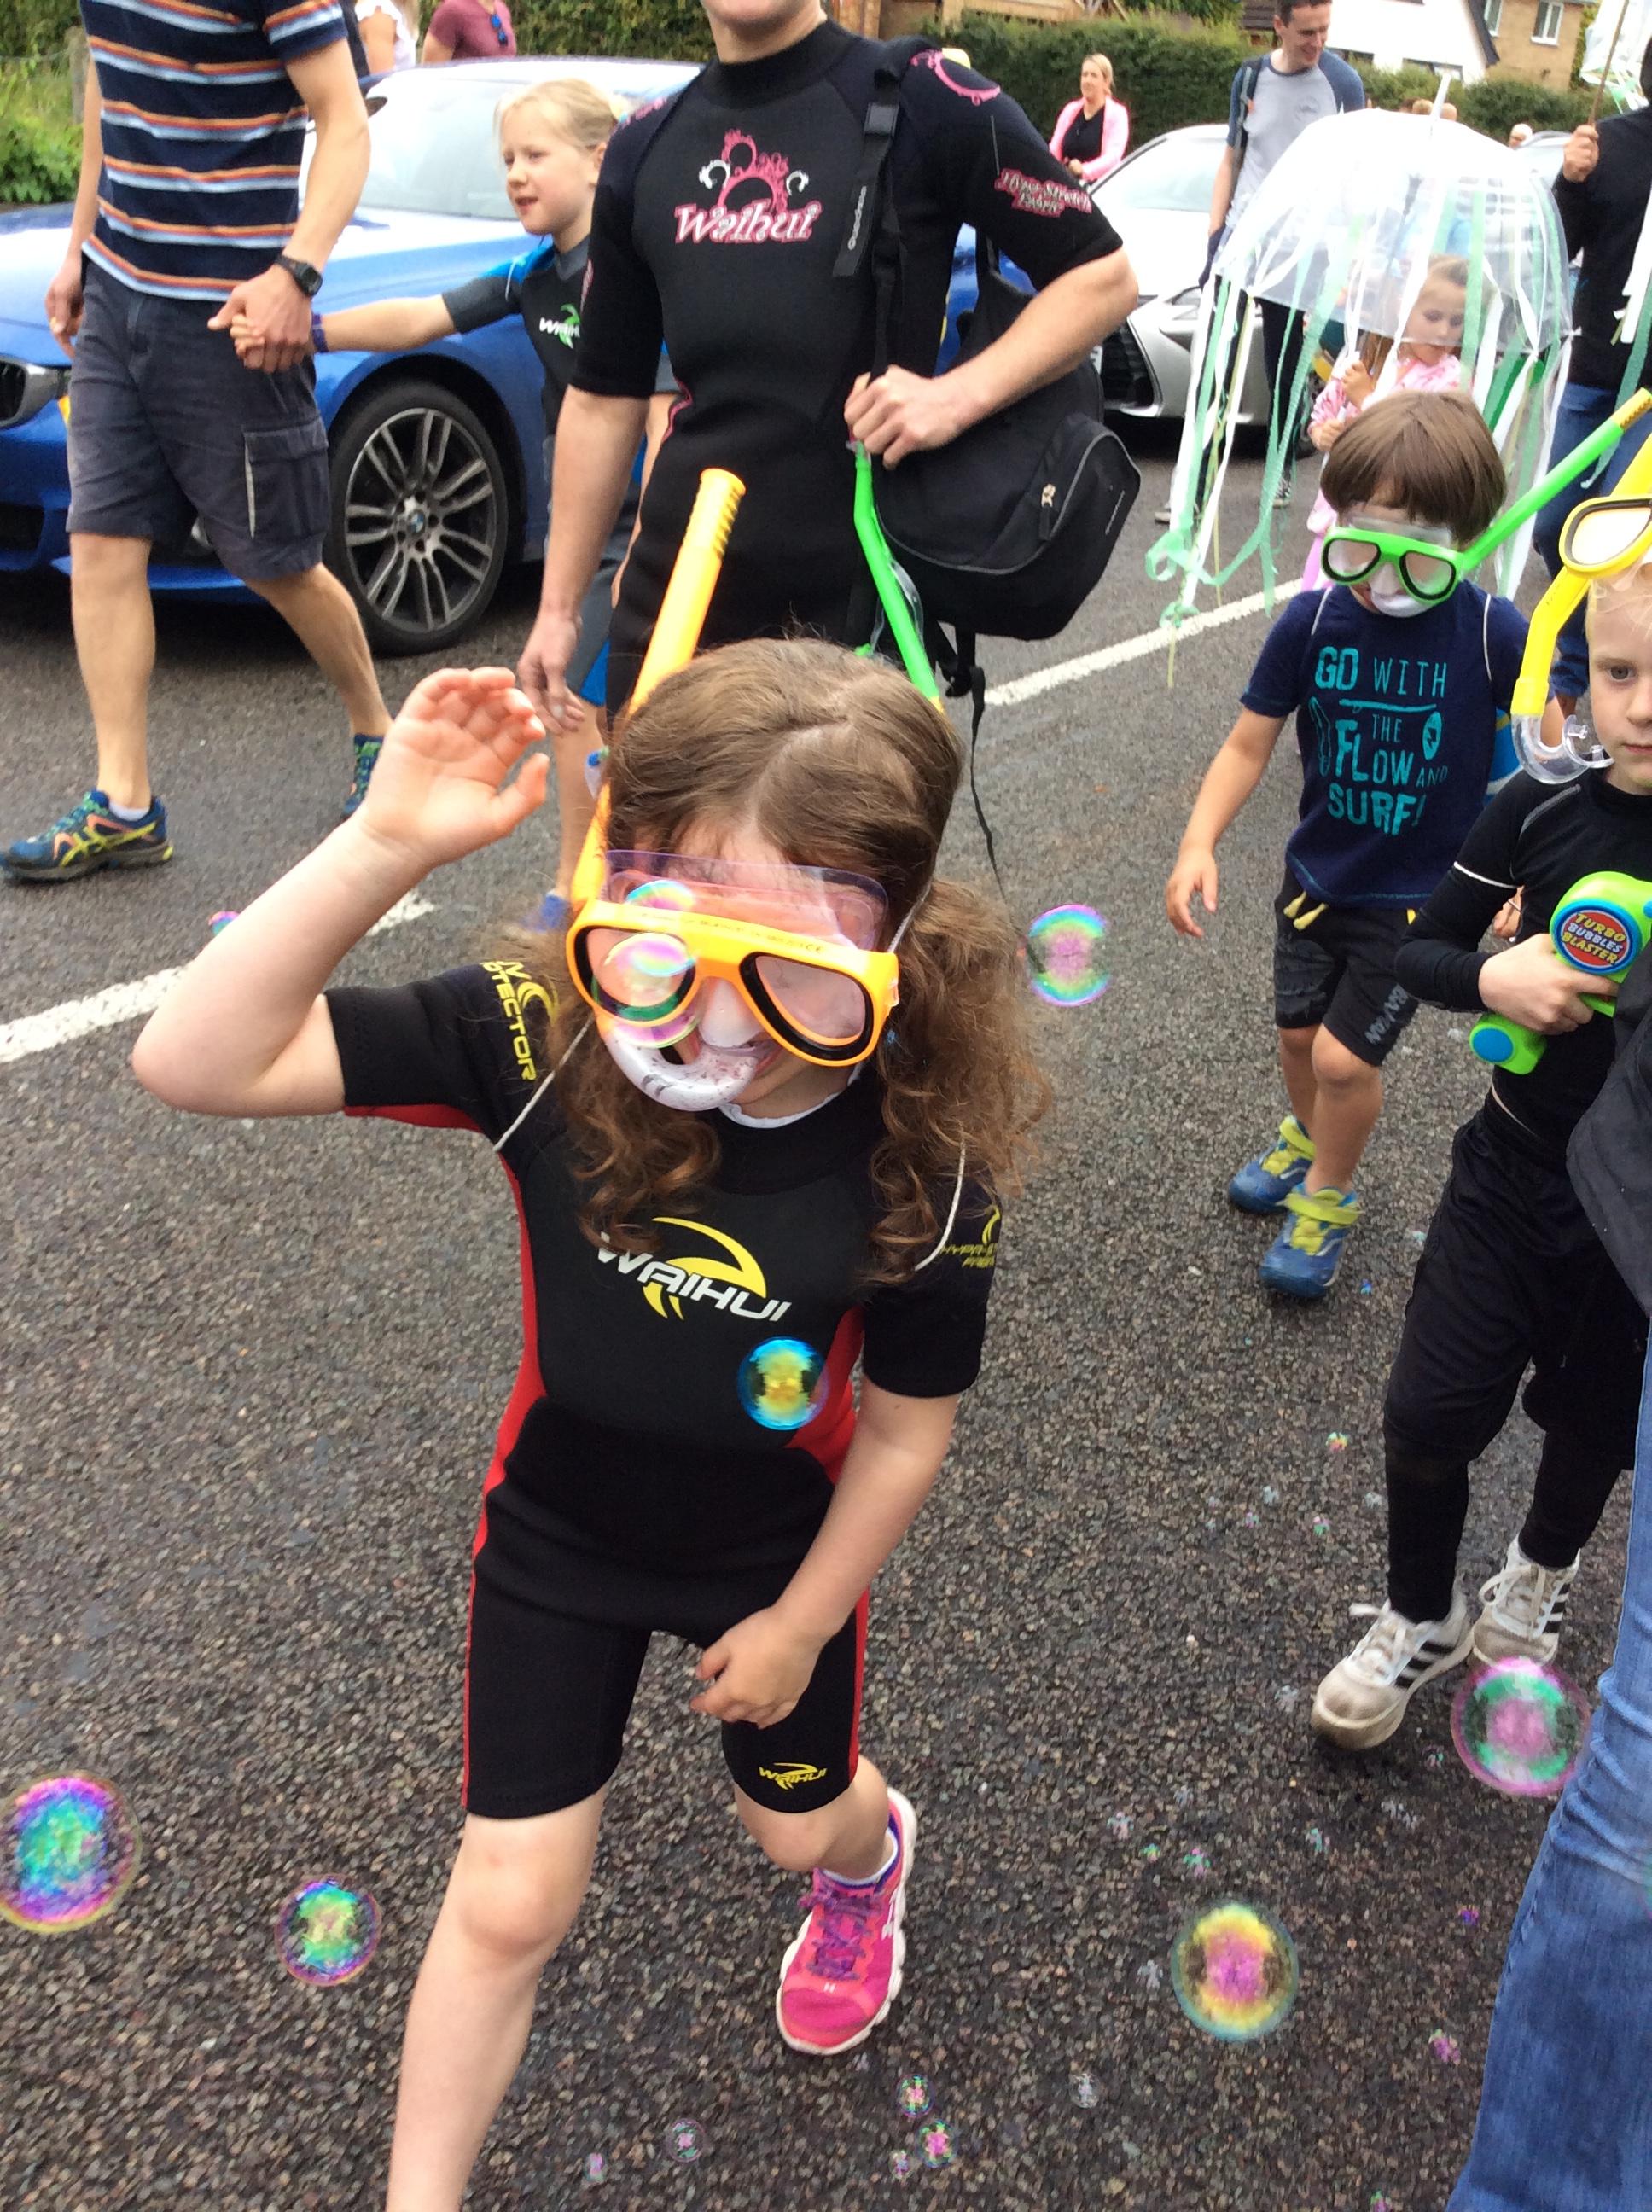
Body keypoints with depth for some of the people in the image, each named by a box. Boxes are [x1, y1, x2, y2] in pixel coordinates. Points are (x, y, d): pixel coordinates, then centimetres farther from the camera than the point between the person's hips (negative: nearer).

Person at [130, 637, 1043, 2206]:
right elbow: (194, 1063, -35)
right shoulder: (544, 1044, -30)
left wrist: (801, 1620, -3)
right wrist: (386, 845, -46)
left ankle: (869, 1855, 68)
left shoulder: (923, 1160, -31)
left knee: (798, 1817, 28)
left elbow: (907, 1428, -15)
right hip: (560, 1535, 0)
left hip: (781, 1546, 0)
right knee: (512, 1898, 11)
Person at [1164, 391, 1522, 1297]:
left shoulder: (1493, 634, -19)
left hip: (1421, 899, -3)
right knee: (1299, 1031, 17)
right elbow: (1249, 743, -7)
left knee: (1344, 1058, -3)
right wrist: (1198, 843, -19)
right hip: (1317, 875, 3)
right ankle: (1307, 1137, 51)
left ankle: (1326, 1197, 27)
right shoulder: (1312, 620, -13)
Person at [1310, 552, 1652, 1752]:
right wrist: (1491, 978, -20)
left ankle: (1542, 1572, 51)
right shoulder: (1540, 810, -10)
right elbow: (1418, 947, 1)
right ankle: (1420, 1618, 31)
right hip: (1513, 1173, 1)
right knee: (1431, 1416, 4)